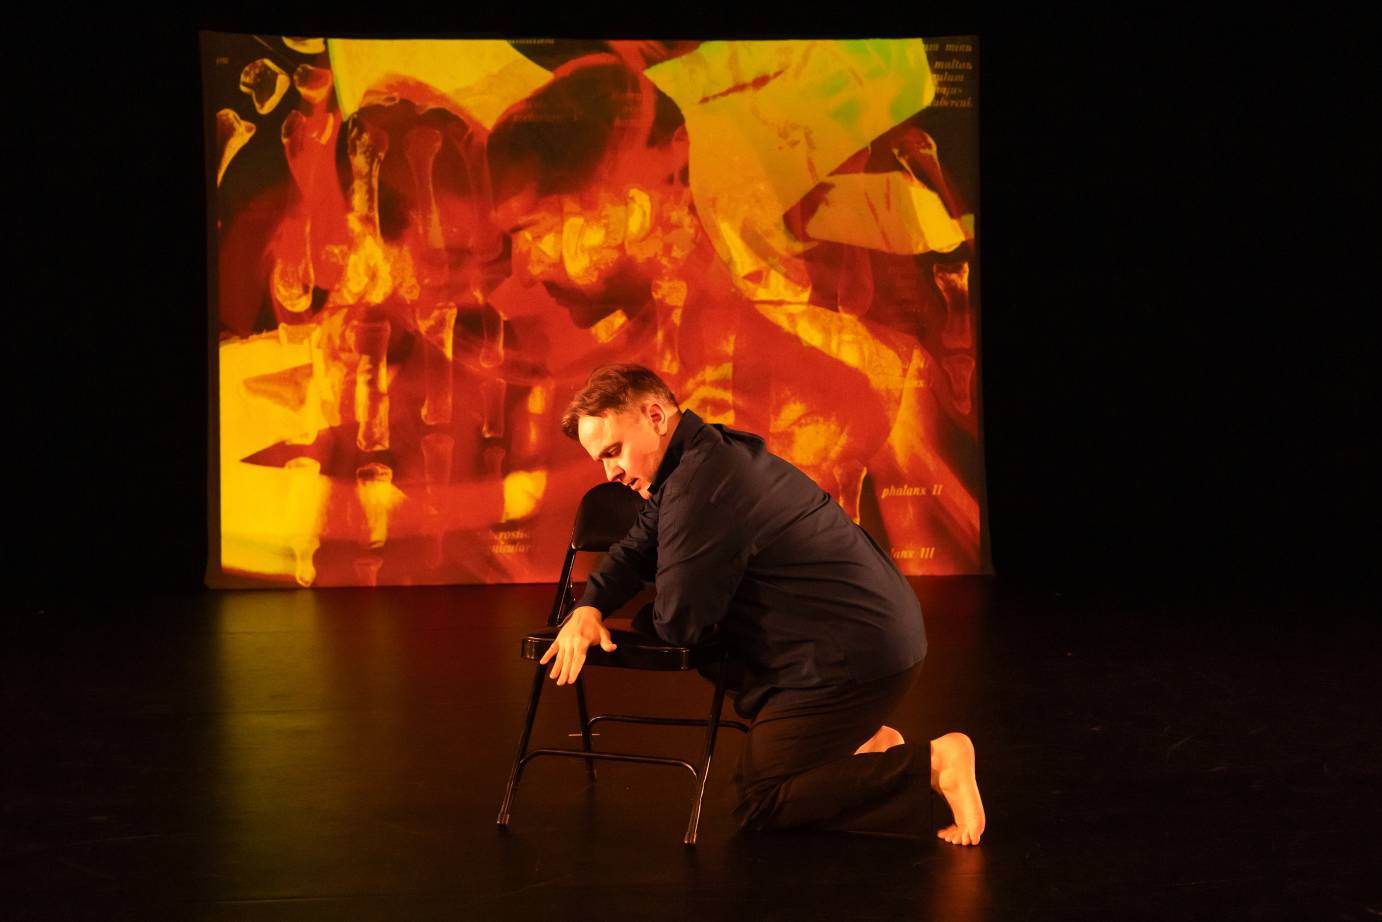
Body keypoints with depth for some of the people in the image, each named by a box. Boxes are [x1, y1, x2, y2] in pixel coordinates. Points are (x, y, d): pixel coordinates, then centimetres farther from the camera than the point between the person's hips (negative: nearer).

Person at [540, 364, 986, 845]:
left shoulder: (701, 488, -24)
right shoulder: (710, 454, 9)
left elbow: (677, 625, -19)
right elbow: (633, 551, 18)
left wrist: (636, 620, 5)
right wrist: (589, 609, -1)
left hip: (855, 658, -10)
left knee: (759, 808, -2)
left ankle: (932, 764, -6)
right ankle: (867, 741, 21)